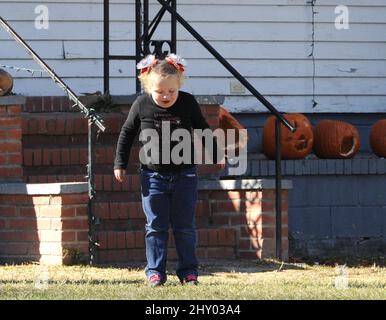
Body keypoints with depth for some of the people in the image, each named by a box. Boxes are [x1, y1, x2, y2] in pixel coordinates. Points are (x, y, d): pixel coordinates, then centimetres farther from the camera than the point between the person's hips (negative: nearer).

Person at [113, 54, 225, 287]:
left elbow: (203, 130, 9)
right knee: (156, 227, 3)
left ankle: (188, 270, 12)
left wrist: (216, 155, 15)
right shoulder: (141, 105, -7)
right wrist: (120, 164, 4)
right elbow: (127, 133, 6)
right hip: (153, 176, 0)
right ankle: (155, 272, 8)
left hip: (185, 174, 0)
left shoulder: (188, 103, -6)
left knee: (185, 226, 5)